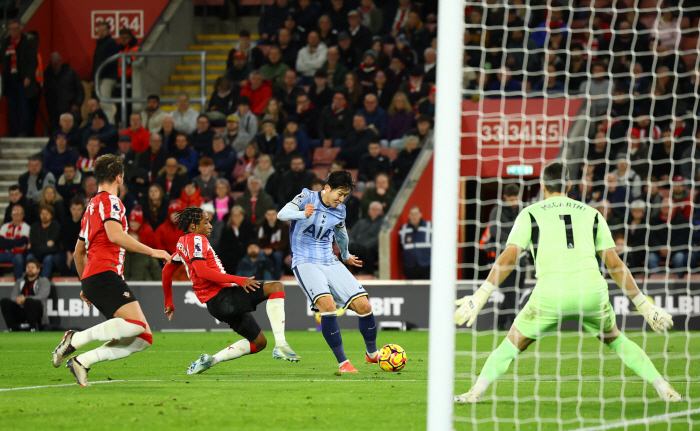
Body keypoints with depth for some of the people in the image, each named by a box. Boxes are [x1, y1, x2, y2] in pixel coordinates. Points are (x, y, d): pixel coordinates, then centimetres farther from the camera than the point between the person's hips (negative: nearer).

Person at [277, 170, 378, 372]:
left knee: (363, 305, -5)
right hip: (305, 262, -5)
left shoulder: (340, 210, 8)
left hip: (330, 263, 5)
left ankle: (372, 353, 20)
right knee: (327, 304, -29)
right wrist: (303, 214, -41)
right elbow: (282, 214, -22)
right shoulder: (307, 197, -7)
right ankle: (342, 362, -21)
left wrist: (346, 256, 43)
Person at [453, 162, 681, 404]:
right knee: (616, 341, 26)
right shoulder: (591, 214, 19)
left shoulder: (530, 214, 13)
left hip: (550, 294, -2)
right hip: (592, 292, 2)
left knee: (513, 344, 17)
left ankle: (476, 392, 5)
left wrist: (480, 297, 0)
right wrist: (643, 304, 21)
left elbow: (508, 259, 2)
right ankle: (666, 391, 20)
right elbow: (614, 264, 17)